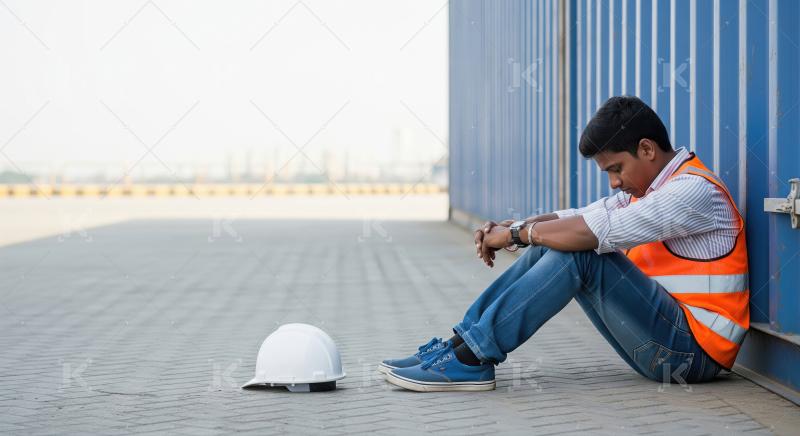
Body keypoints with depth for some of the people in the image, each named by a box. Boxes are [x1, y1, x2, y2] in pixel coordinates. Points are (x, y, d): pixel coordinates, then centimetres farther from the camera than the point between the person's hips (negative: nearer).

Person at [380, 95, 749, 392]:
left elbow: (591, 232, -25)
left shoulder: (695, 191, -16)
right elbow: (580, 218, 12)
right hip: (664, 342, 9)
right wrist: (507, 228, -5)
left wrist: (517, 233, -14)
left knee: (579, 252, -22)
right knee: (551, 245, 2)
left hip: (693, 351, -9)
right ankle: (460, 344, -5)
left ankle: (470, 359, -22)